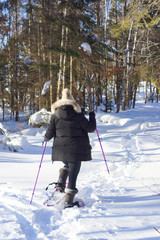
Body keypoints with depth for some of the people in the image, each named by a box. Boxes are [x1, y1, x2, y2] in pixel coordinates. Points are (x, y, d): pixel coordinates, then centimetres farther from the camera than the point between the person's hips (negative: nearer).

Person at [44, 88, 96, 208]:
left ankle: (61, 182, 10)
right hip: (76, 149, -3)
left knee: (67, 165, 32)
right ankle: (68, 201, 3)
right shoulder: (78, 115, -7)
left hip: (61, 148, 4)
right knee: (73, 175, 2)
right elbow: (91, 128, -4)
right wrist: (92, 116, 12)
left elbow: (50, 133, 1)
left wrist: (46, 138, 23)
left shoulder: (55, 115, 0)